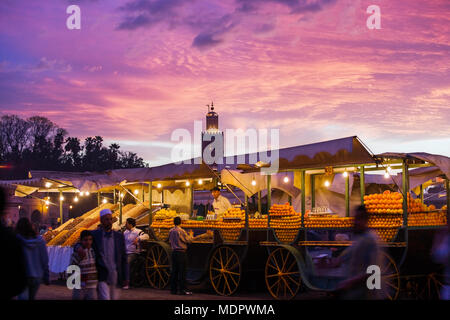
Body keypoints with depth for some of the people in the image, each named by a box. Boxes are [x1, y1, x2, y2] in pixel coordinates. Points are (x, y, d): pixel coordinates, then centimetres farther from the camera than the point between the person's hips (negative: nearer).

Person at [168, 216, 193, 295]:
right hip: (181, 252, -6)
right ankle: (182, 289, -5)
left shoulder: (171, 231, 7)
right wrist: (190, 235, 11)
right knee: (182, 271, -4)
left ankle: (173, 289, 12)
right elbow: (188, 240, -7)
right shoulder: (181, 231, -13)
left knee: (174, 271, 10)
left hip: (174, 252, 6)